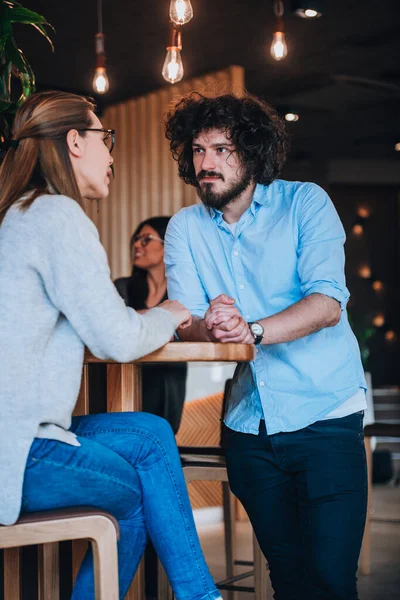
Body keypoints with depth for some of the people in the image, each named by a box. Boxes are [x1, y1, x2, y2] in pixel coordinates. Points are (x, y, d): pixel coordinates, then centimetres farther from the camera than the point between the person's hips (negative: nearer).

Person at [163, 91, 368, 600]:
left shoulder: (305, 203, -4)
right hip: (248, 422, 4)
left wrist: (251, 330, -33)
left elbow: (328, 303, -16)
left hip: (325, 413, -3)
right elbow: (185, 318, -3)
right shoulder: (185, 227, 7)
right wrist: (207, 326, -28)